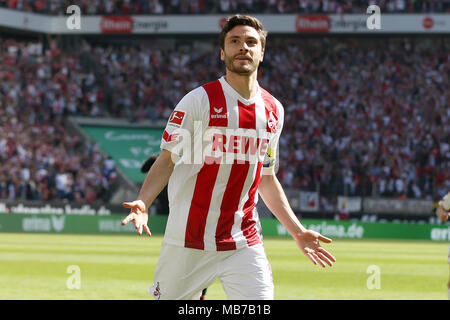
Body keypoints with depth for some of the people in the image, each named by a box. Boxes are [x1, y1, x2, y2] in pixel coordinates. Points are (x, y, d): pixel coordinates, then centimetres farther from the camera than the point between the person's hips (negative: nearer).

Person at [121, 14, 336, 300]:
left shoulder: (273, 110, 10)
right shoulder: (199, 100, -5)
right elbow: (166, 160, -5)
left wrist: (298, 231, 17)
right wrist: (142, 203, -22)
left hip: (244, 243, 3)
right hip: (189, 241, -3)